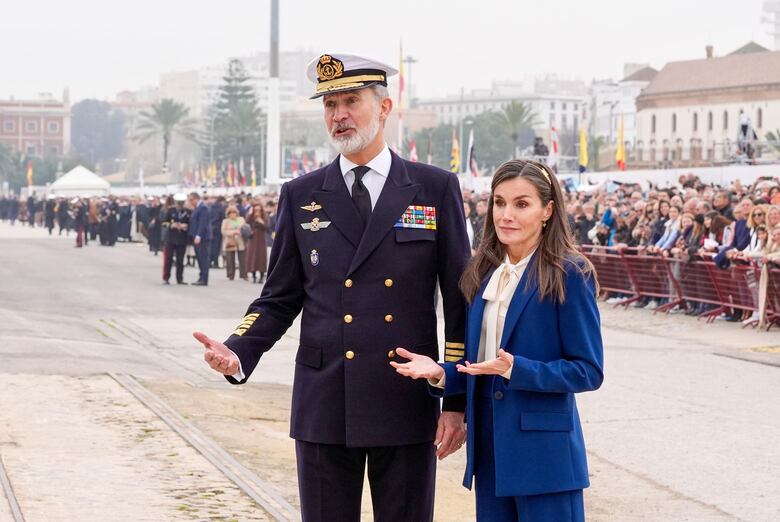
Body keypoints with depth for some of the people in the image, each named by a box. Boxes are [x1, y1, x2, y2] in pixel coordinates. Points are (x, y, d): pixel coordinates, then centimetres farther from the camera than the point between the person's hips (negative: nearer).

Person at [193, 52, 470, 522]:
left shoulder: (435, 188, 2)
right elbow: (280, 298, 10)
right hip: (324, 407, 2)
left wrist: (458, 402, -2)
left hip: (407, 407, -1)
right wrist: (237, 353, -10)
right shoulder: (301, 196, 7)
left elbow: (460, 302, 3)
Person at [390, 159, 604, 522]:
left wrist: (514, 369, -21)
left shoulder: (569, 275, -8)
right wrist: (441, 373, -3)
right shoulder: (485, 274, 11)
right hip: (489, 453, 6)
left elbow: (588, 371, -11)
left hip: (543, 453, -6)